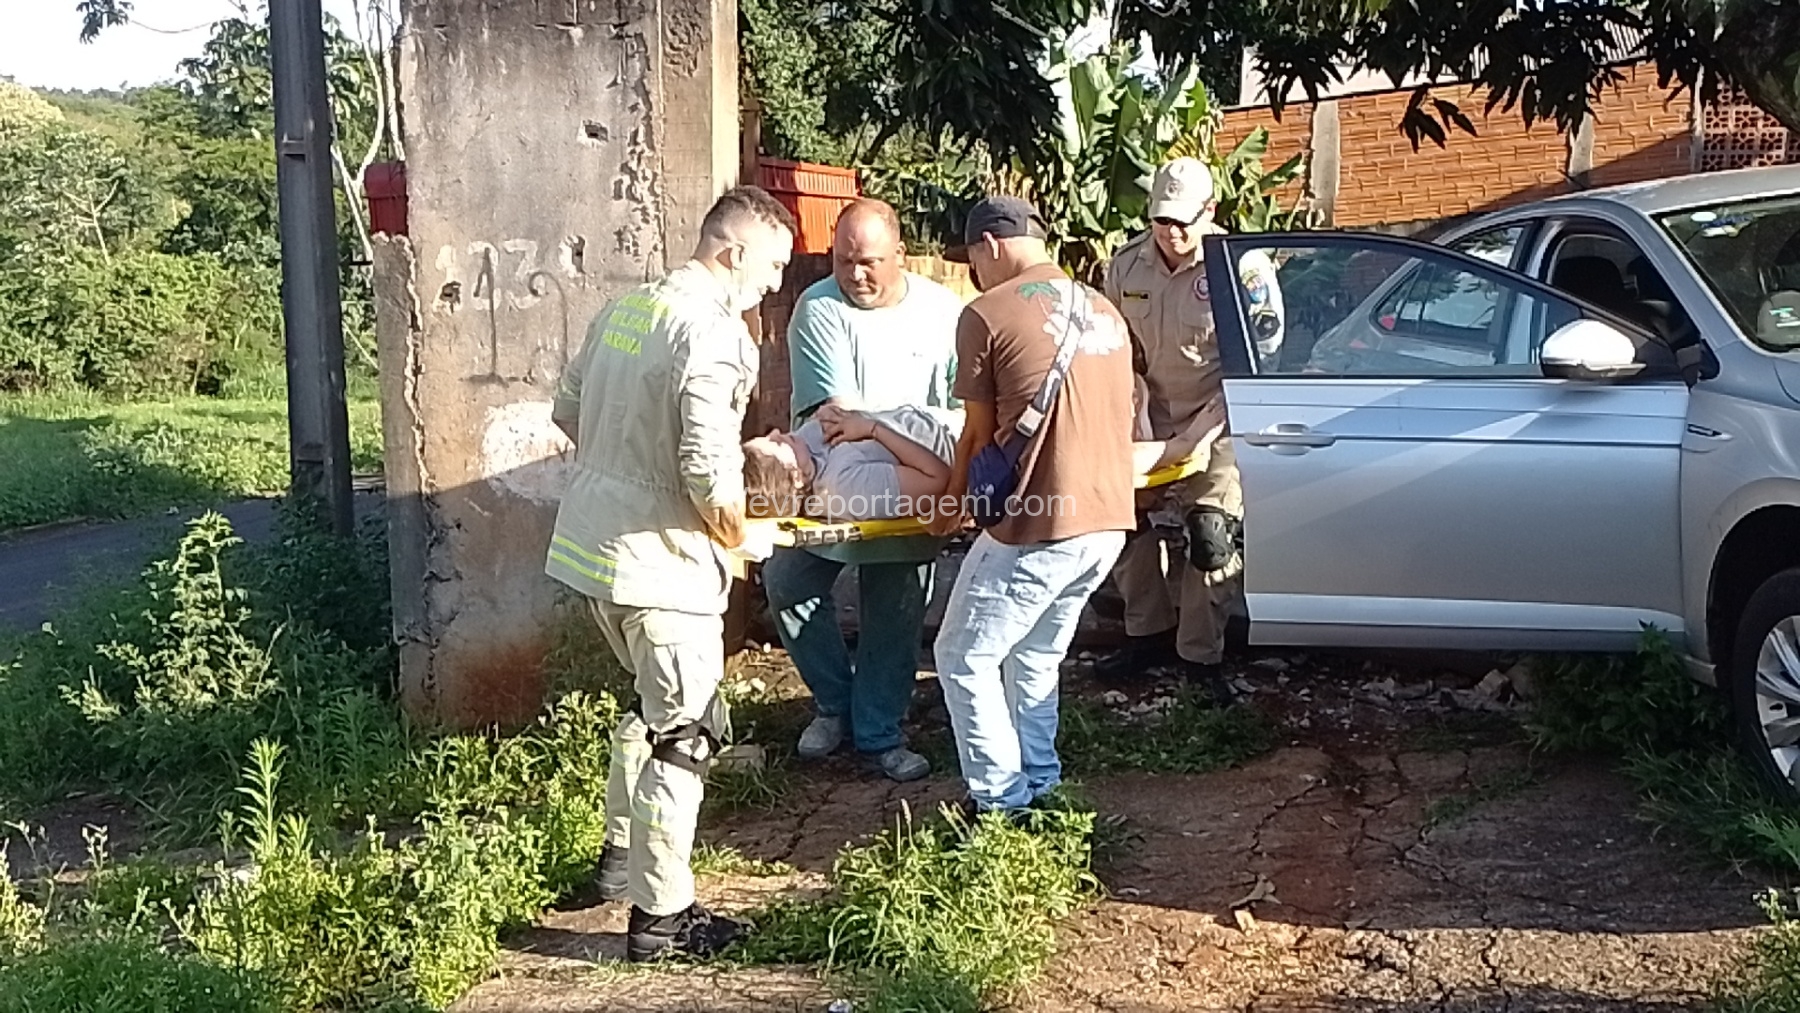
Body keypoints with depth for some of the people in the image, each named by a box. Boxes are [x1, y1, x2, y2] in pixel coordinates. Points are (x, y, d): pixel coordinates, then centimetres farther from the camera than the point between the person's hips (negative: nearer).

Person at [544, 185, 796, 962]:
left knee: (654, 704, 26)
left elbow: (568, 411, 17)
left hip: (587, 542, 9)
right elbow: (709, 469, -26)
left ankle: (620, 859, 37)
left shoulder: (625, 307, 8)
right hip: (658, 560, -9)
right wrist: (735, 533, -8)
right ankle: (660, 915, 10)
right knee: (685, 734, 3)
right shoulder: (713, 333, -19)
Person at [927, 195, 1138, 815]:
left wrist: (952, 505, 18)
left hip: (1039, 525, -7)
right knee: (1037, 657, 22)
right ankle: (1038, 787, 29)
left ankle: (1000, 806, 10)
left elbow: (980, 432, 1)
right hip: (1109, 520, 7)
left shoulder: (987, 315, -6)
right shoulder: (1104, 311, 15)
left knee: (965, 658, 8)